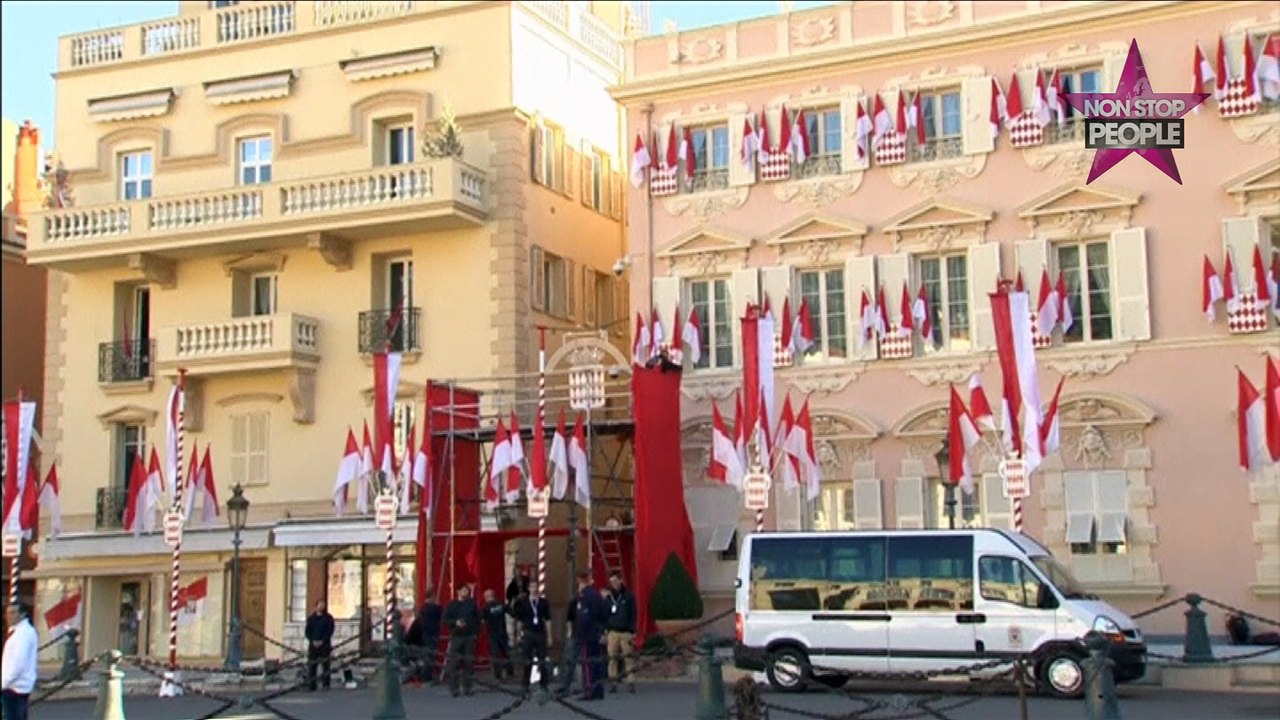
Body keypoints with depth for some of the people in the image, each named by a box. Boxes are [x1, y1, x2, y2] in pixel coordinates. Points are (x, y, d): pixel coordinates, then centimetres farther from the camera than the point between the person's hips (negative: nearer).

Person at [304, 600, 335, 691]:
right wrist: (313, 641, -7)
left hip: (325, 644, -2)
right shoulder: (311, 618, 13)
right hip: (313, 644, 2)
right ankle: (311, 686, 0)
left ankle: (326, 684, -3)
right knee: (311, 666, -2)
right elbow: (307, 632, 9)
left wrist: (322, 641, -11)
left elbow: (330, 631, -1)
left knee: (326, 665, -5)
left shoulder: (328, 618, 6)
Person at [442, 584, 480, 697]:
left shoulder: (472, 604, 8)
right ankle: (453, 688, -1)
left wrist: (476, 632, 0)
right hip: (456, 637, -2)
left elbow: (477, 619, 9)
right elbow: (445, 620, 0)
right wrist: (455, 622, -16)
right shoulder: (452, 605, 3)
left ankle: (467, 687, 12)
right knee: (453, 663, -6)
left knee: (468, 663, 3)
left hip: (470, 637, 2)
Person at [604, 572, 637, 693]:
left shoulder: (628, 596, 3)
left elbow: (633, 615, 0)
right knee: (612, 658, -2)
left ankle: (631, 683, -3)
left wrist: (633, 632, -6)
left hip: (626, 632, -3)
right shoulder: (609, 597, 12)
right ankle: (614, 682, 1)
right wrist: (605, 630, 6)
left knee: (629, 658, -5)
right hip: (612, 632, 3)